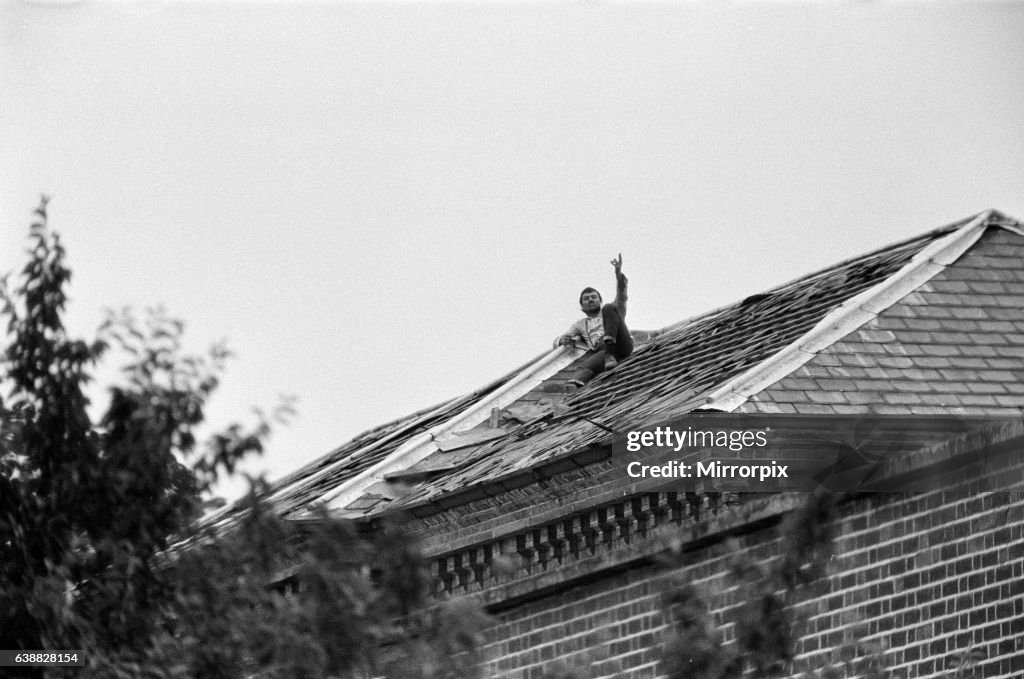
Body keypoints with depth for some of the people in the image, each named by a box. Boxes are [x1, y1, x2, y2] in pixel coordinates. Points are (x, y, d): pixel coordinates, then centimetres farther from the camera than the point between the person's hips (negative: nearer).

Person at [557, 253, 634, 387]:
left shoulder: (610, 311, 33)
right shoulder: (580, 324, 38)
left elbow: (621, 296, 12)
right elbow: (558, 341, 29)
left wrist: (619, 273, -9)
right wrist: (563, 340, -1)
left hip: (621, 345, 0)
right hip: (599, 350, 0)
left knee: (609, 309, -20)